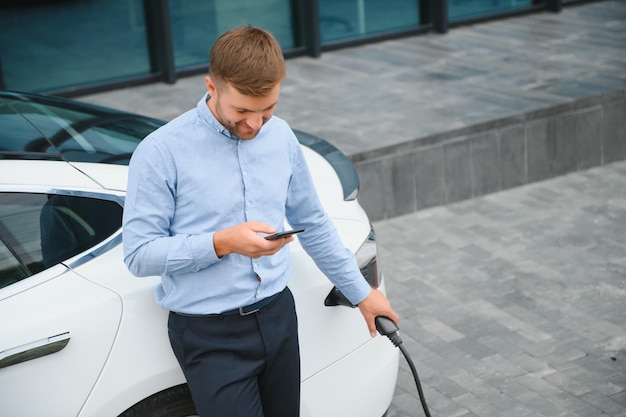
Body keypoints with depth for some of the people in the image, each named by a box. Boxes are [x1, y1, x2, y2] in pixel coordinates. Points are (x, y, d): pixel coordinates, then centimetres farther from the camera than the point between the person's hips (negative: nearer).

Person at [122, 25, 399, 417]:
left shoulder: (281, 136, 3)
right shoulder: (162, 152, -14)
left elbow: (313, 223, 14)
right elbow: (139, 253, -14)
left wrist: (361, 292, 17)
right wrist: (222, 244, -25)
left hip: (278, 315, 5)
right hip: (210, 336, -5)